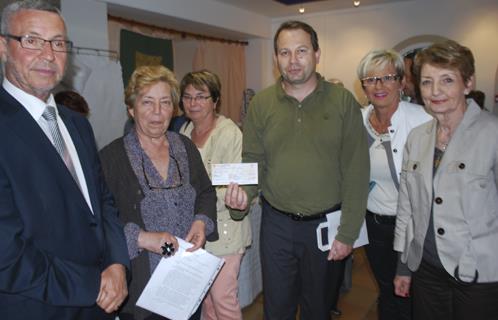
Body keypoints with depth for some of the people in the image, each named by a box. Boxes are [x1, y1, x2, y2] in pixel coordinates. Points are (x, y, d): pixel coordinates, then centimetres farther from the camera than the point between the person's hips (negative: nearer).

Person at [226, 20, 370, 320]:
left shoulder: (343, 101, -7)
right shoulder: (261, 103, -2)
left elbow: (356, 172, -8)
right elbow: (253, 161, 1)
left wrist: (348, 233, -10)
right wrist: (243, 192, -21)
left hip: (326, 223, -1)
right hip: (276, 223, 1)